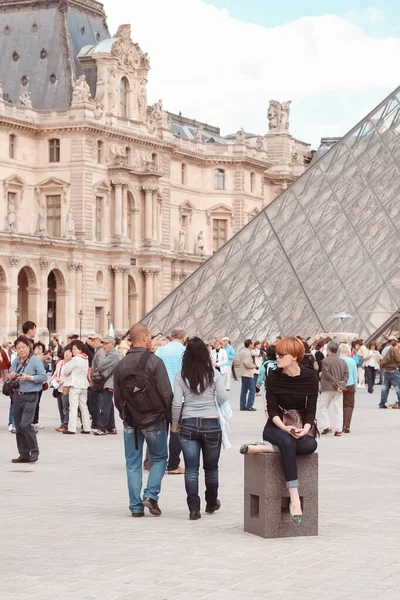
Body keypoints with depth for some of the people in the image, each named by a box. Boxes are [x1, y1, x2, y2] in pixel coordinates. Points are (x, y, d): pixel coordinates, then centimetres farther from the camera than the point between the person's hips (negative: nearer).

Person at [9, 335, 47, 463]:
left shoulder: (35, 360, -4)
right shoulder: (16, 361, 14)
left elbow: (43, 377, -8)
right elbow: (9, 377, 19)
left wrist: (29, 378, -20)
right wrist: (11, 377, -3)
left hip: (30, 396, -7)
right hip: (17, 395, 7)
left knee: (25, 424, -16)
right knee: (18, 426, 7)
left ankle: (34, 451, -2)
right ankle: (24, 454, 13)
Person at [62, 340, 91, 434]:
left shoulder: (75, 359, -14)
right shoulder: (86, 359, 10)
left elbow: (66, 371, -11)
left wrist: (66, 365, 9)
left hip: (75, 385, -8)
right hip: (84, 385, 8)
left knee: (73, 407, -8)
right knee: (84, 407, 12)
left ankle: (71, 429, -11)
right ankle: (86, 428, 13)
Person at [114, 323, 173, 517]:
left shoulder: (121, 365, 3)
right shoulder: (154, 361, -12)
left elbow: (117, 397, 9)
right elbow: (166, 393, -14)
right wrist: (168, 414, 0)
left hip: (130, 421, 4)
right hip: (154, 420, -4)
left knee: (133, 463, 8)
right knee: (159, 458, 12)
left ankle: (136, 506, 7)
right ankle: (151, 494, -4)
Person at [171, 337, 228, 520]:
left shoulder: (181, 376, -2)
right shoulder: (214, 374, -3)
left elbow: (176, 403, -5)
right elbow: (223, 398, -5)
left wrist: (174, 424, 8)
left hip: (188, 424, 0)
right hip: (211, 423, 0)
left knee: (191, 469, 2)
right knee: (211, 467, 16)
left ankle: (194, 508, -4)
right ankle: (211, 504, 31)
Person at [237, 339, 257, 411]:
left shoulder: (241, 352, 11)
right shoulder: (248, 353, -17)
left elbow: (238, 360, 15)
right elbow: (247, 364, -23)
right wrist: (253, 366, -7)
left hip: (243, 374, 9)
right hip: (248, 374, -9)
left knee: (244, 390, 12)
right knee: (252, 390, -5)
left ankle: (242, 406, 14)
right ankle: (249, 406, -8)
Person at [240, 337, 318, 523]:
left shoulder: (310, 377, -3)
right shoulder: (274, 376, -4)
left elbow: (311, 410, -5)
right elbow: (272, 410, -7)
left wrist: (305, 429, -24)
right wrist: (284, 428, -25)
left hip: (299, 430, 2)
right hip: (275, 428, -2)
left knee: (311, 444, -35)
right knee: (287, 441, -38)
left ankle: (263, 447, -27)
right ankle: (294, 499, -42)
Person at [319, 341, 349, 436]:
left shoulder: (325, 361, -7)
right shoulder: (342, 362, 9)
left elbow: (327, 374, -14)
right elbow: (346, 375, 2)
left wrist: (336, 384, -11)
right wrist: (342, 385, -5)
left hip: (328, 388, -4)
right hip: (339, 389, 4)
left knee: (323, 407, 8)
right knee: (339, 409, 5)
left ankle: (326, 427, -1)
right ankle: (338, 430, 2)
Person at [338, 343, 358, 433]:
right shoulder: (352, 361, -5)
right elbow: (355, 375, 4)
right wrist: (355, 386, 15)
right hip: (350, 385, -1)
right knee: (349, 405, 4)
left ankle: (341, 425, 10)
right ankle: (347, 426, -7)